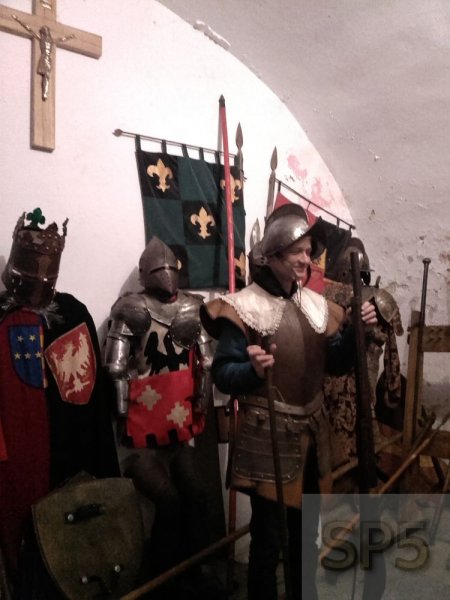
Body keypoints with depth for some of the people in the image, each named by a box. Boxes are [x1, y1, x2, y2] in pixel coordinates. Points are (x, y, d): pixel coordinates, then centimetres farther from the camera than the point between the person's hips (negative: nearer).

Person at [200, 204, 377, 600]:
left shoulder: (317, 305, 5)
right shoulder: (244, 307, -14)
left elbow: (335, 363, 9)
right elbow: (222, 375, -17)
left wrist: (355, 333, -8)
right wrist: (252, 370, -37)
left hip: (312, 432, 6)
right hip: (268, 435, -6)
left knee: (307, 529, 23)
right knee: (268, 534, 8)